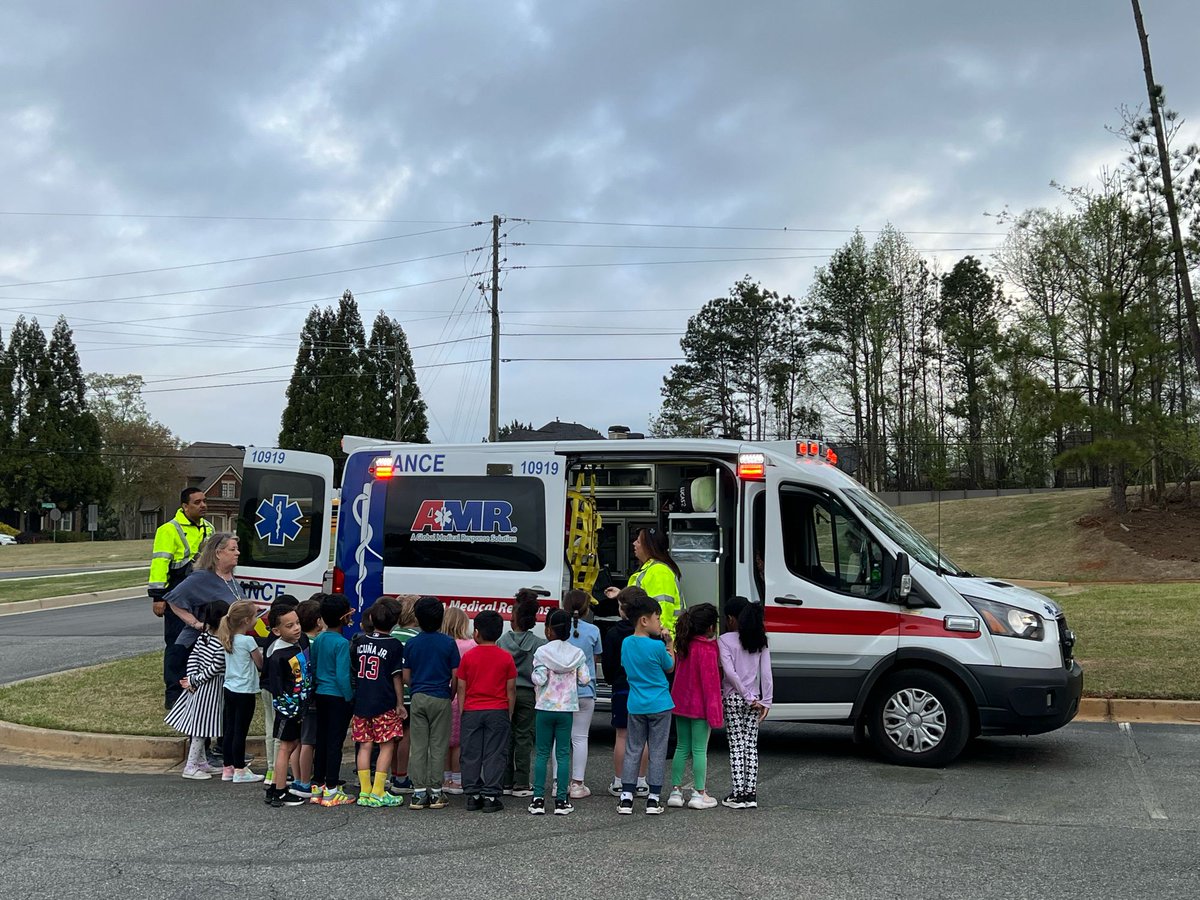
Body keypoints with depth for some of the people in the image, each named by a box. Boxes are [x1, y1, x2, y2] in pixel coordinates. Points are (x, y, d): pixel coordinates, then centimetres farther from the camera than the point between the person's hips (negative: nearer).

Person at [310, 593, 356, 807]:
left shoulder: (318, 639, 6)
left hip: (320, 695, 7)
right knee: (335, 742, -1)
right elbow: (342, 675, -20)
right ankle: (331, 790, 2)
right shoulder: (342, 643, -17)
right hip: (337, 697, -7)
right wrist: (350, 699, -11)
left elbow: (313, 668, 12)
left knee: (321, 740, 13)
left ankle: (318, 785, 20)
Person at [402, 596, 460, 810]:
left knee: (418, 746, 6)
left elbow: (406, 677, 3)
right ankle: (435, 792, 6)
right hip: (441, 699, -2)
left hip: (418, 698, 2)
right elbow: (456, 676, -5)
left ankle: (418, 792, 6)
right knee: (438, 746, 4)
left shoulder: (411, 644, 0)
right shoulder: (448, 643, -6)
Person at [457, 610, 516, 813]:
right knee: (495, 755, 3)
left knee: (471, 755, 8)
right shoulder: (506, 657, -2)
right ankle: (490, 796, 1)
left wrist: (462, 713, 8)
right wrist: (509, 714, 9)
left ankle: (473, 796, 11)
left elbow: (461, 688, 1)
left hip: (472, 712, 1)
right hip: (498, 712, -1)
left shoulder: (468, 656, -1)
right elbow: (511, 690, 0)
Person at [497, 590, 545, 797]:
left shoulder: (502, 641, -4)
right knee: (524, 737, 5)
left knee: (506, 736, 11)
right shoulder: (539, 644, -9)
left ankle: (505, 782, 15)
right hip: (528, 694, -2)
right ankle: (521, 784, 6)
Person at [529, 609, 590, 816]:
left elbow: (539, 680, -16)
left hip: (545, 708, -1)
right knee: (563, 754, 6)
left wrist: (534, 676, 6)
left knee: (542, 753, 6)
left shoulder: (542, 652, -9)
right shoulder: (577, 653, -1)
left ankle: (538, 799, 5)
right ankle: (561, 800, 5)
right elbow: (584, 679, -3)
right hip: (566, 708, 2)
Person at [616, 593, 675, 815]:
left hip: (636, 705, 4)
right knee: (657, 751, 5)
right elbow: (670, 667, -1)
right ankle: (653, 799, 8)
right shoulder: (657, 646, -16)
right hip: (660, 705, -4)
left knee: (633, 750, 10)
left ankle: (626, 797, 7)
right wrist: (670, 645, 8)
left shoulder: (626, 644, 0)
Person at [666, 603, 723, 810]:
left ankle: (675, 791, 16)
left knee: (682, 747, 14)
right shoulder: (707, 650, -19)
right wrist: (715, 714, -15)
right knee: (699, 750, 3)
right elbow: (710, 683, -19)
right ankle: (699, 794, 9)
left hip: (680, 704, 7)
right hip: (700, 707, -7)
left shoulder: (684, 645, 4)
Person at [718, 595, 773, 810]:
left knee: (736, 746, 0)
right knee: (751, 746, 9)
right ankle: (751, 794, 10)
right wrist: (766, 701, 2)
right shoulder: (760, 641, 4)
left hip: (733, 699, -4)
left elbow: (729, 672, -15)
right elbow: (766, 673, -1)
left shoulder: (724, 640, -9)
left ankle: (738, 794, 1)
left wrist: (749, 697, -11)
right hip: (754, 700, 4)